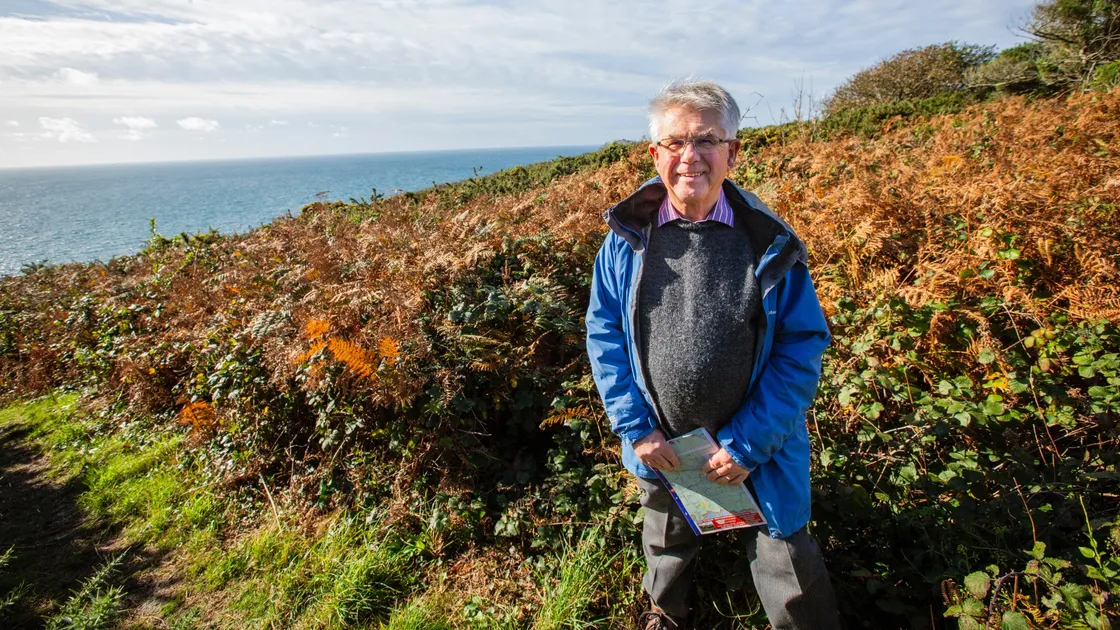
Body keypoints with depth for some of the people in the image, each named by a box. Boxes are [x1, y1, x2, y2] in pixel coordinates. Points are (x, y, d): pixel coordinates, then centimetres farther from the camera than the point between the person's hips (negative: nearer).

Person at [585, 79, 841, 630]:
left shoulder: (771, 244, -14)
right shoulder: (628, 238, -9)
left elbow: (802, 347, -12)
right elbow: (603, 334, -4)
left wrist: (747, 443, -17)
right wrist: (635, 427, -11)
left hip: (754, 447, -2)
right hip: (662, 446, 3)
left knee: (787, 566, 13)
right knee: (669, 540, 29)